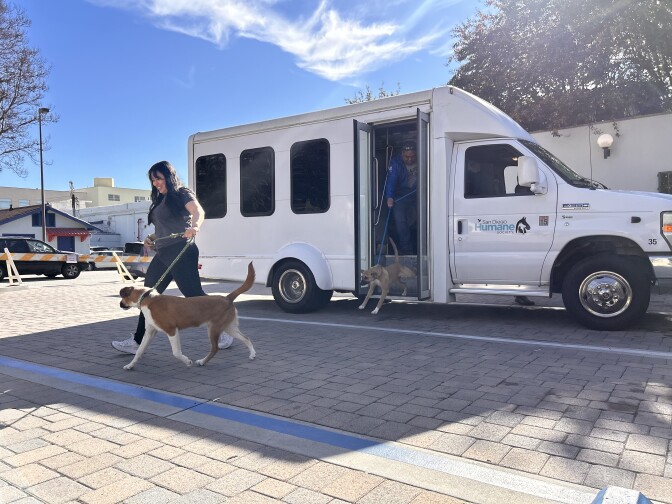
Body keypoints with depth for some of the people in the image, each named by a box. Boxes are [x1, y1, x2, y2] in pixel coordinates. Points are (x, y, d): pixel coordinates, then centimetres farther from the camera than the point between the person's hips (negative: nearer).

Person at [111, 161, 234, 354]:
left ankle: (222, 333, 7)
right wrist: (152, 238, 12)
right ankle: (137, 341, 16)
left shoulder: (182, 194, -4)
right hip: (162, 254, 9)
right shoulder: (160, 201, 21)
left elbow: (198, 211, -24)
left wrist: (194, 226, -47)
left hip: (181, 252, -9)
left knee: (194, 295, -7)